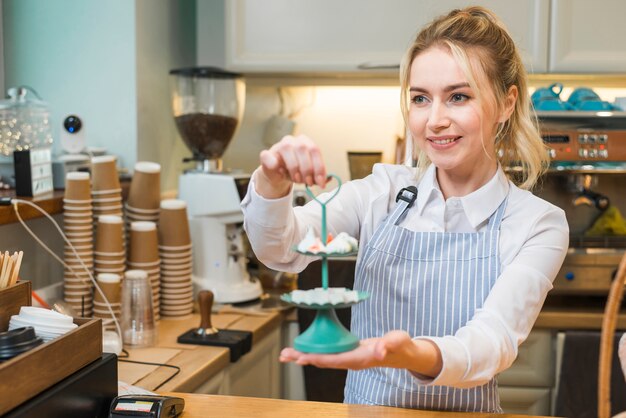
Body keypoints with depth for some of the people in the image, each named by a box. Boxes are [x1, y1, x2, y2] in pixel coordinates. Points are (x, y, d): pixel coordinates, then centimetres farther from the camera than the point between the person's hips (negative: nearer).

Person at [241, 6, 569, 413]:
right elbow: (282, 250, -10)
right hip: (365, 404, 2)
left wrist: (416, 355, -38)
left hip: (463, 409, -2)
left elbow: (493, 340, -19)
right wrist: (273, 185, -29)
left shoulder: (538, 225, -6)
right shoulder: (383, 191, 0)